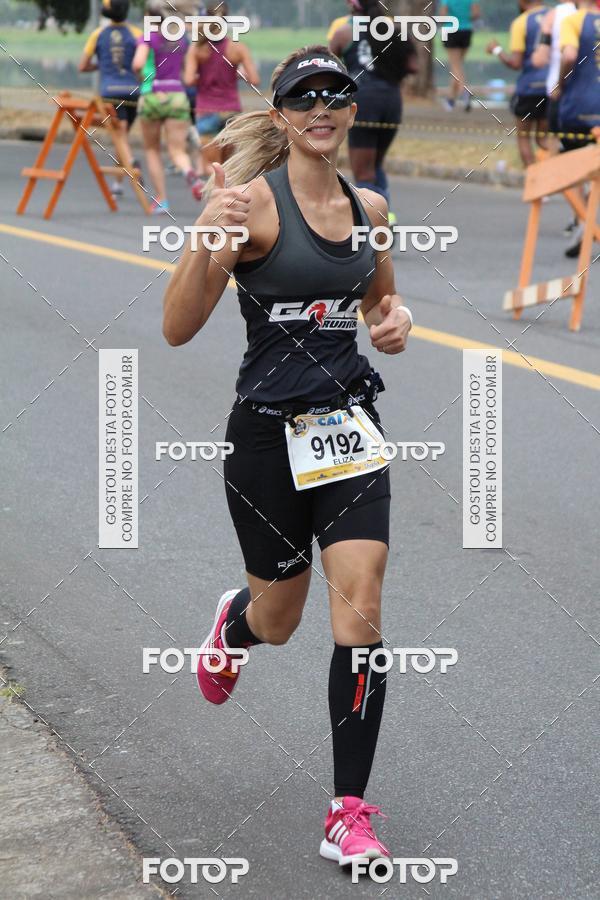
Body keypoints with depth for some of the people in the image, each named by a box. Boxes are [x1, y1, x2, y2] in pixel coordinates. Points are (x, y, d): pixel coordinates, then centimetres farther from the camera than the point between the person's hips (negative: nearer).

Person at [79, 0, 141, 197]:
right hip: (133, 90, 1)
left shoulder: (98, 35, 4)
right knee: (121, 136, 18)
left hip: (110, 92, -1)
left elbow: (83, 66, 8)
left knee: (122, 137, -8)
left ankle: (131, 162, -40)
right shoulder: (136, 34, 1)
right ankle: (118, 182, 24)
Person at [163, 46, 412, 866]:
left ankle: (350, 815, 0)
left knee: (360, 615, -9)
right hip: (268, 429, -3)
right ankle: (233, 622, 54)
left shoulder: (369, 208, 4)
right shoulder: (256, 200, -13)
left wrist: (394, 322, 1)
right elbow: (177, 329, -18)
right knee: (278, 620, 14)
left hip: (349, 423, 3)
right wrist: (207, 239, -35)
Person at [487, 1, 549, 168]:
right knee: (543, 137, 15)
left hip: (530, 87, -4)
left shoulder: (520, 23, -8)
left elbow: (515, 63, -13)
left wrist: (497, 50, 2)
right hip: (553, 86, 4)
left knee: (523, 136, 11)